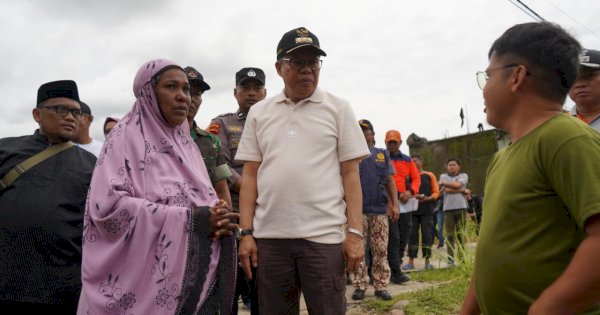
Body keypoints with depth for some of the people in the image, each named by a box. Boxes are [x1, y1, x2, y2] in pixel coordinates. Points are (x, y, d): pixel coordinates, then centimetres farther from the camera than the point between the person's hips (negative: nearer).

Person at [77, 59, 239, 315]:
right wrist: (189, 219, -19)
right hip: (146, 284, -6)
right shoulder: (127, 137, -6)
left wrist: (217, 219, -11)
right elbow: (107, 207, -19)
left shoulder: (187, 144, 12)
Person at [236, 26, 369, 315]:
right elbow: (250, 176, 8)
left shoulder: (338, 109, 4)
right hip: (269, 236, 2)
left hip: (323, 235, -2)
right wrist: (246, 232, 1)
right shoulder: (259, 113, 9)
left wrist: (355, 232, -6)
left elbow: (350, 174, 1)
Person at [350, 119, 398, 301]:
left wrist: (395, 204, 4)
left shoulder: (383, 155, 14)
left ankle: (381, 286, 10)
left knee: (381, 251, 3)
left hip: (380, 210, 2)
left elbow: (390, 181, 12)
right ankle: (359, 286, 7)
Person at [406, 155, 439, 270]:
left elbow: (436, 192, 6)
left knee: (427, 235, -1)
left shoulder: (429, 176, 8)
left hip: (427, 210, -1)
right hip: (412, 210, 1)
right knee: (412, 235, 0)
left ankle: (427, 261, 6)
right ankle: (411, 261, 5)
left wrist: (428, 198, -13)